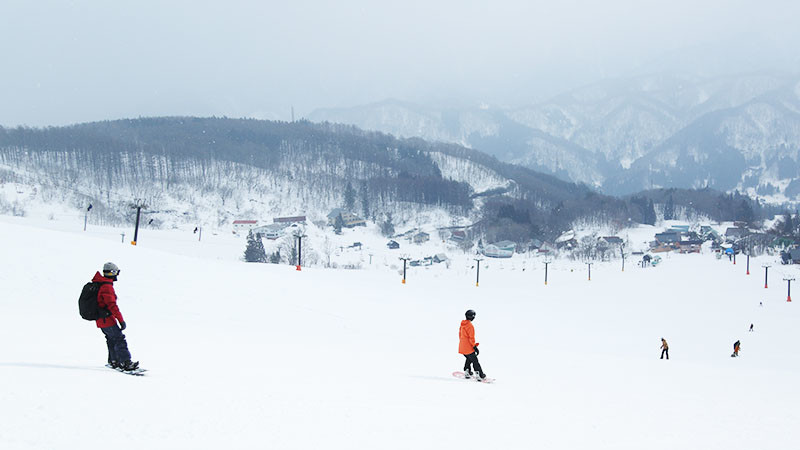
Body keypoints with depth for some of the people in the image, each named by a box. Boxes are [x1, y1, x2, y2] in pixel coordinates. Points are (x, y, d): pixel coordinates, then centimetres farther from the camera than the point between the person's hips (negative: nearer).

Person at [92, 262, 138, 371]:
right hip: (107, 320, -10)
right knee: (119, 339, -8)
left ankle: (113, 361, 30)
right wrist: (121, 320, -24)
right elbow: (112, 305, -26)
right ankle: (126, 363, -12)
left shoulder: (98, 284, 10)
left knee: (111, 339, 21)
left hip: (100, 320, 10)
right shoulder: (107, 287, -21)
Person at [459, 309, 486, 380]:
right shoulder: (470, 325, -19)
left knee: (469, 359, 26)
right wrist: (475, 346, -14)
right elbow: (471, 337, -19)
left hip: (462, 347, 8)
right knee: (475, 361, -1)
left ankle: (467, 372, 24)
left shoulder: (462, 324, 7)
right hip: (468, 347, -8)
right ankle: (480, 375, 0)